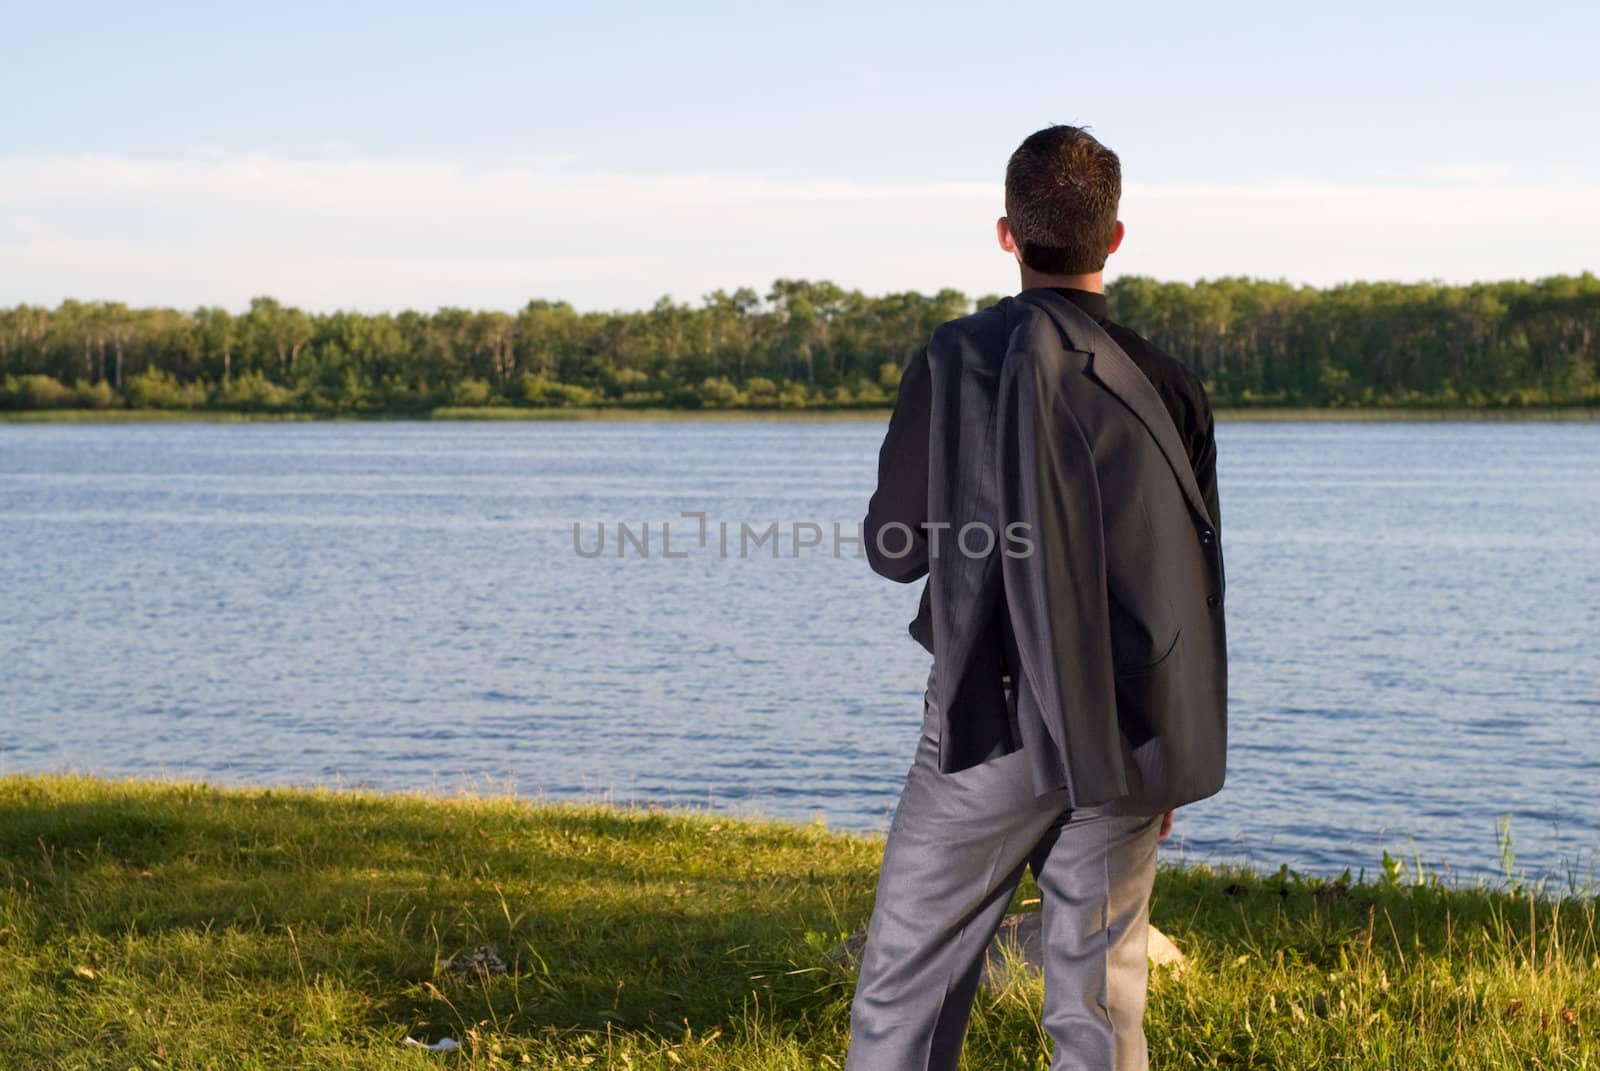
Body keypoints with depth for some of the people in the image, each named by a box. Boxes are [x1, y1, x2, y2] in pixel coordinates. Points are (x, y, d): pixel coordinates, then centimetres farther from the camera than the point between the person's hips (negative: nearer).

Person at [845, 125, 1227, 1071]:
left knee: (905, 990, 5)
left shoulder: (959, 360, -5)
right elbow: (1196, 591, 8)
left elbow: (894, 549, -2)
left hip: (991, 727, -3)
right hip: (1123, 744, 3)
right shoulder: (1170, 389, 3)